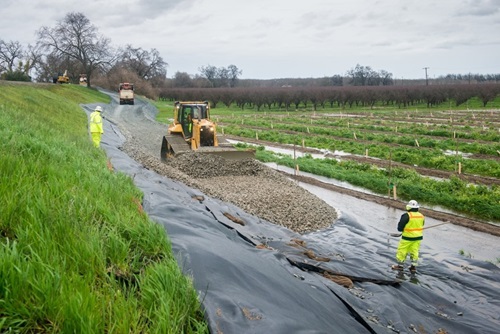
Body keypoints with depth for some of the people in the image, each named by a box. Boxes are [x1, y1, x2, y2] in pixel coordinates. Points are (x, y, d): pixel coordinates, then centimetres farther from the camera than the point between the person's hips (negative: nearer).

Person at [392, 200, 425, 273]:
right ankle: (414, 266, 18)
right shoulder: (421, 216, 1)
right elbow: (421, 226, 12)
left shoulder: (406, 216, -19)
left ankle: (400, 265, 18)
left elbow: (400, 228, -15)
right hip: (418, 237, 6)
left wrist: (402, 229, 7)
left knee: (402, 250, 9)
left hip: (408, 237, -6)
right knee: (414, 251, 15)